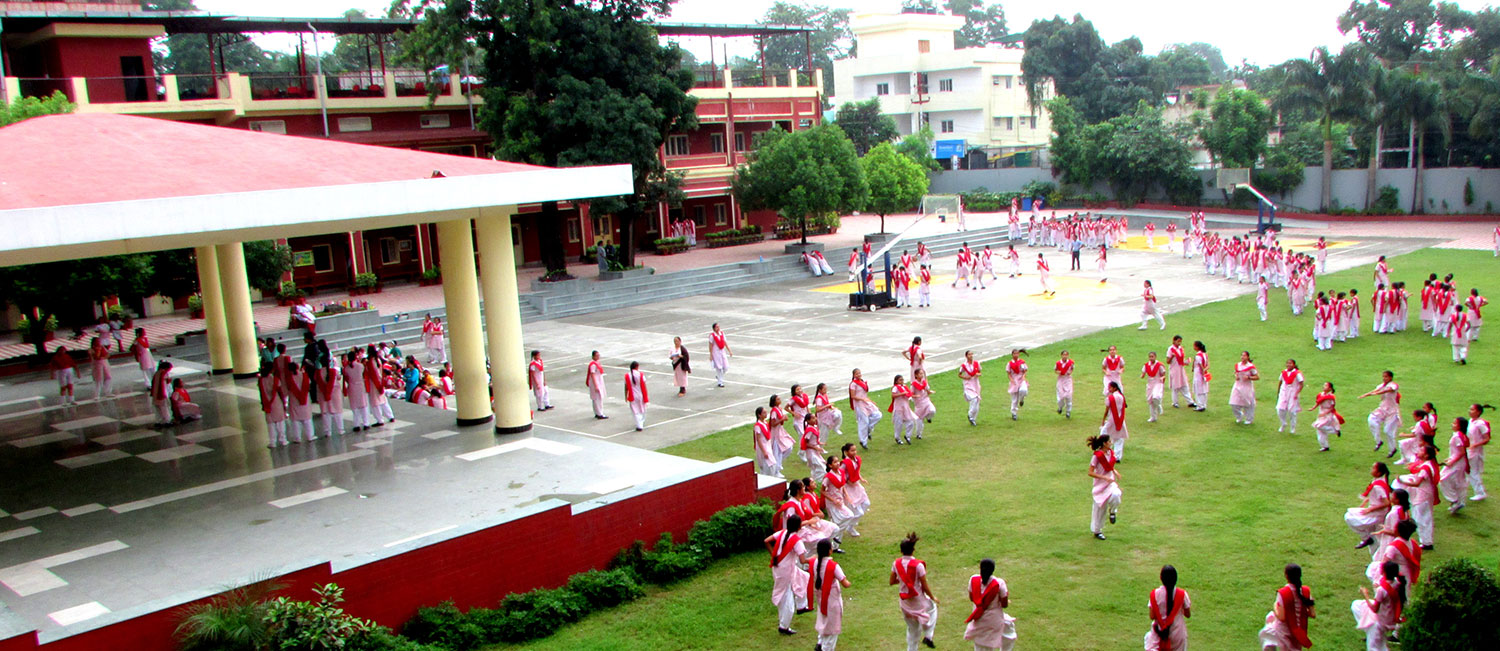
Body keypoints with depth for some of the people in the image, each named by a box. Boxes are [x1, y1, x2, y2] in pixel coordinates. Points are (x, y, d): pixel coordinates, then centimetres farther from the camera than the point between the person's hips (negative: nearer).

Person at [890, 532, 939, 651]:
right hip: (918, 600, -4)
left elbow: (892, 582, 0)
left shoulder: (896, 564, -8)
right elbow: (925, 586, -16)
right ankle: (928, 636, 20)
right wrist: (932, 597, 0)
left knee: (912, 628, 23)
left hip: (904, 600, 4)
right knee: (932, 607, 29)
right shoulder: (918, 565, -22)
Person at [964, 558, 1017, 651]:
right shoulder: (999, 583, -20)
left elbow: (971, 598, 1)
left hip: (978, 621, 3)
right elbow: (1004, 604, -12)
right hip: (995, 620, -3)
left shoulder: (973, 579, -12)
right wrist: (1007, 597, 8)